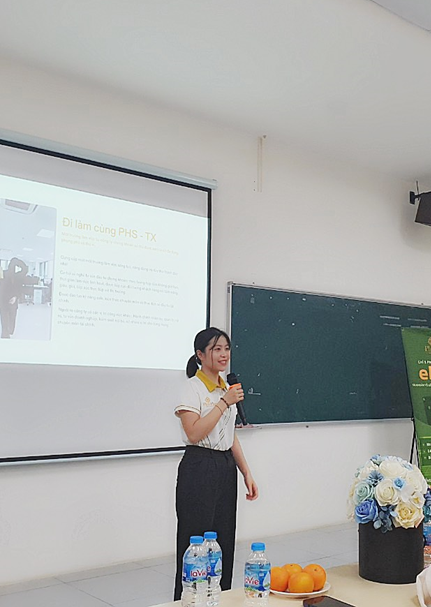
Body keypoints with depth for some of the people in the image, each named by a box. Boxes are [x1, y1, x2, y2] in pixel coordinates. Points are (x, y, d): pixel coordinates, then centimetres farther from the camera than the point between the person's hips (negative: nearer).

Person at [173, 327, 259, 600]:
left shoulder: (227, 388, 13)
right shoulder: (193, 387, -9)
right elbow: (194, 433, -20)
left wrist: (247, 473, 12)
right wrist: (224, 403, -19)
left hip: (226, 468, 7)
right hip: (199, 469, -7)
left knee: (224, 544, 11)